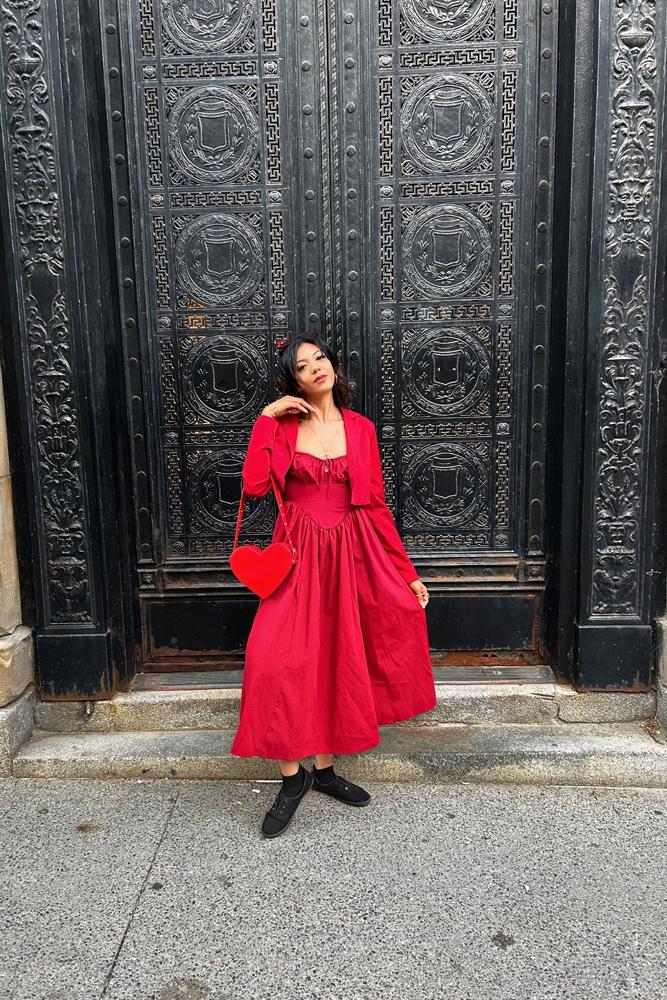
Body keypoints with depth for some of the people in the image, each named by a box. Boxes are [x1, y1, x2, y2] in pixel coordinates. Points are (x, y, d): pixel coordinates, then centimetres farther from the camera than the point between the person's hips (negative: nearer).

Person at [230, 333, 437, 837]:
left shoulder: (360, 428, 5)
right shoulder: (283, 425, 2)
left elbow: (377, 505, 6)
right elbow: (254, 484, -14)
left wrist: (408, 573, 5)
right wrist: (267, 417, -10)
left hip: (350, 555, 2)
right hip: (299, 554, -1)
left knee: (336, 661, 8)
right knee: (277, 656, -16)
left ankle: (323, 767, 26)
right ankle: (293, 775, 1)